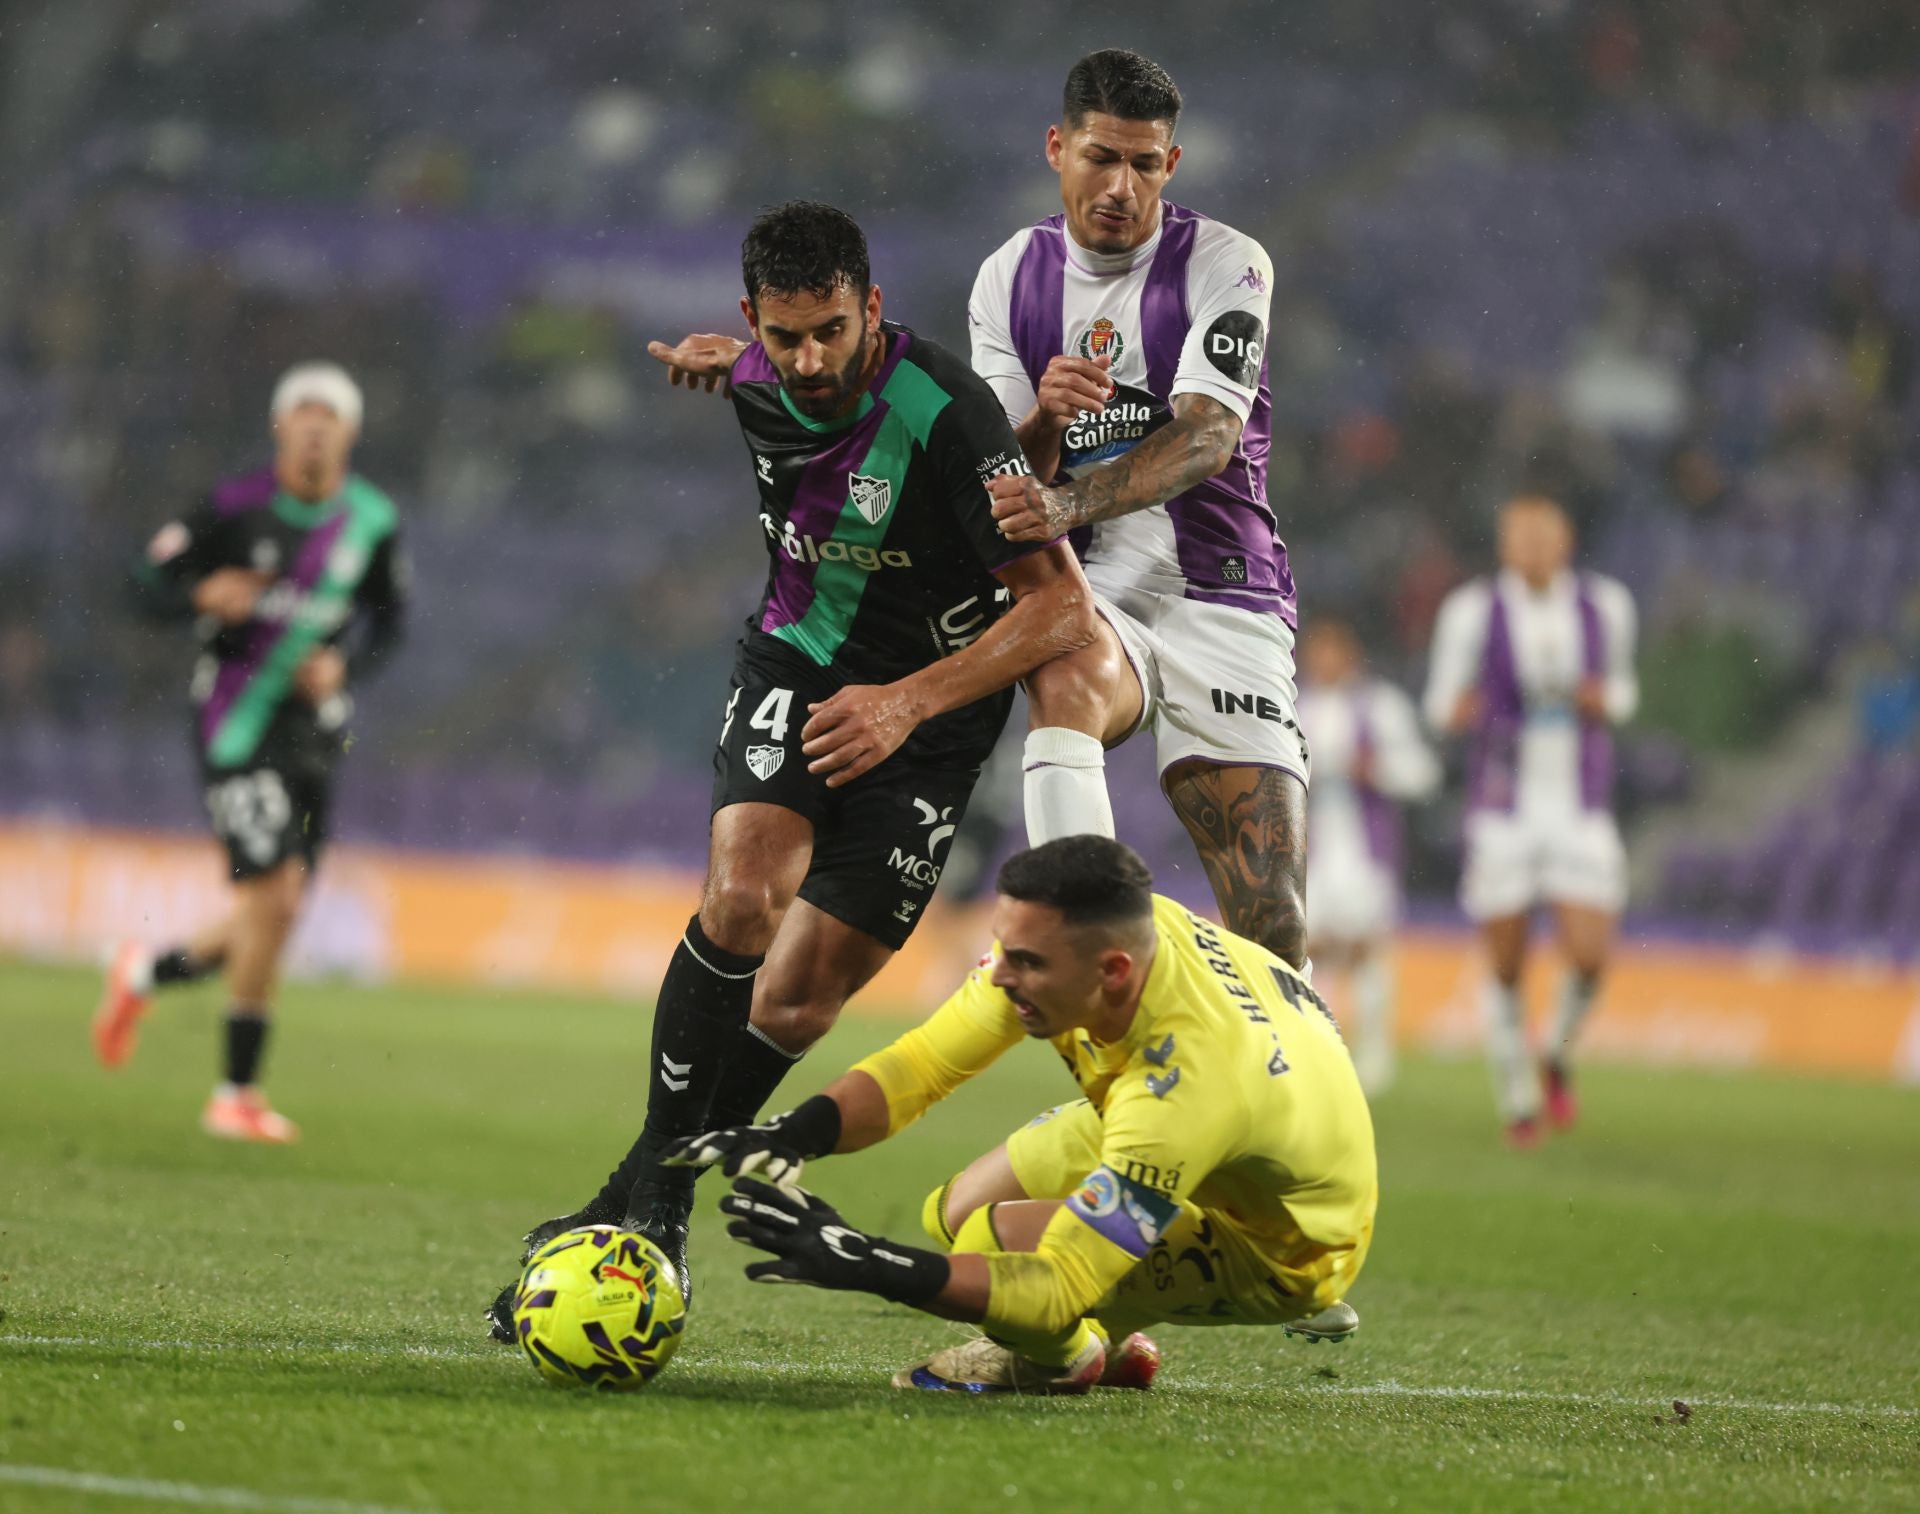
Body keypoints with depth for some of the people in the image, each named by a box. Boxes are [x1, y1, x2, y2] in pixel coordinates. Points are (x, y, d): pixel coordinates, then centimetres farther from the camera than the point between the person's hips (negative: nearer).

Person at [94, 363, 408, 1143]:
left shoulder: (372, 522, 2)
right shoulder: (237, 507, -8)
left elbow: (388, 617, 15)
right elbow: (152, 577, -2)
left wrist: (344, 663, -5)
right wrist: (203, 594, -23)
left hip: (314, 726, 5)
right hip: (238, 722, -5)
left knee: (270, 919, 7)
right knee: (273, 900, -15)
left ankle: (146, 973, 37)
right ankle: (237, 1093, -2)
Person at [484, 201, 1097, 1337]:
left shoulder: (944, 414, -26)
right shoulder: (758, 380, -8)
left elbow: (1062, 606, -25)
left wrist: (909, 701, -31)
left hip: (929, 710, -3)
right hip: (795, 661, 3)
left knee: (794, 1002, -8)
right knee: (743, 897, -25)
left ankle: (650, 1196, 12)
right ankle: (653, 1200, -16)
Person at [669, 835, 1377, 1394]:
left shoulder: (1185, 1081, -43)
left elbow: (1060, 1287, -40)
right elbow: (923, 1063, -16)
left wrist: (865, 1265, -50)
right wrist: (797, 1132, -36)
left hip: (1285, 1244, -8)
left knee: (998, 1241, -28)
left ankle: (1069, 1355, 6)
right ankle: (1107, 1343, 20)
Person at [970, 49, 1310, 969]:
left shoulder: (1224, 265, -2)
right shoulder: (1008, 280, 8)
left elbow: (1207, 438, -18)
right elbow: (1001, 485, 7)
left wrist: (1069, 502, -34)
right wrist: (1044, 421, -17)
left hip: (1222, 591, -1)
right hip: (1084, 590, 1)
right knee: (1066, 679, -38)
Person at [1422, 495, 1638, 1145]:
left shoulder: (1605, 605, 1)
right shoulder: (1472, 611, -7)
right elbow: (1442, 703, 2)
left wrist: (1606, 701, -7)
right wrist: (1457, 713, -22)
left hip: (1582, 813, 1)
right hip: (1503, 814, -1)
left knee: (1589, 958, -12)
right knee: (1506, 972, 0)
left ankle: (1557, 1058, 19)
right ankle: (1518, 1101, 21)